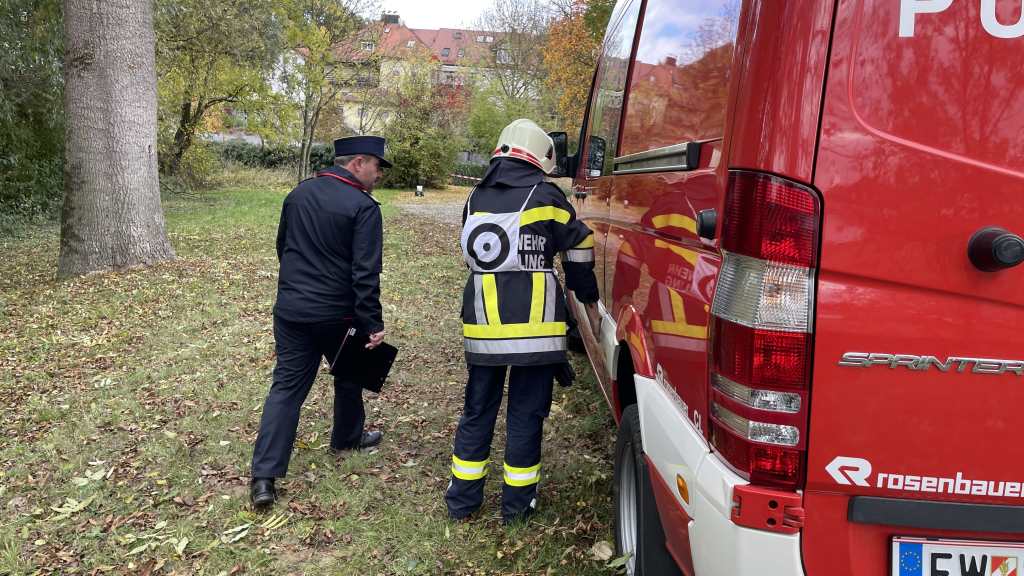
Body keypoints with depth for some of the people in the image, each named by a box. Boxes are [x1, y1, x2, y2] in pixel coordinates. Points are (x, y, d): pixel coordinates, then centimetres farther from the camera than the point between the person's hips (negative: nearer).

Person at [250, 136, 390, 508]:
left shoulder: (298, 194, 7)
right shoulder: (363, 207, -14)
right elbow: (365, 273, -19)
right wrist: (373, 324, -15)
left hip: (290, 310, 5)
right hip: (337, 315, -5)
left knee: (287, 385, 6)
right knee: (348, 375, 21)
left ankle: (264, 477, 0)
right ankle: (347, 438, 41)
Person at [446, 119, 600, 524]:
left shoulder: (476, 199, 10)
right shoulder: (544, 196, -5)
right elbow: (578, 248, 2)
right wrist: (588, 298, 18)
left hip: (483, 326, 4)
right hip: (534, 327, -4)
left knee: (477, 411, 15)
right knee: (526, 415, 7)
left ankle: (462, 499, 22)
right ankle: (517, 503, 17)